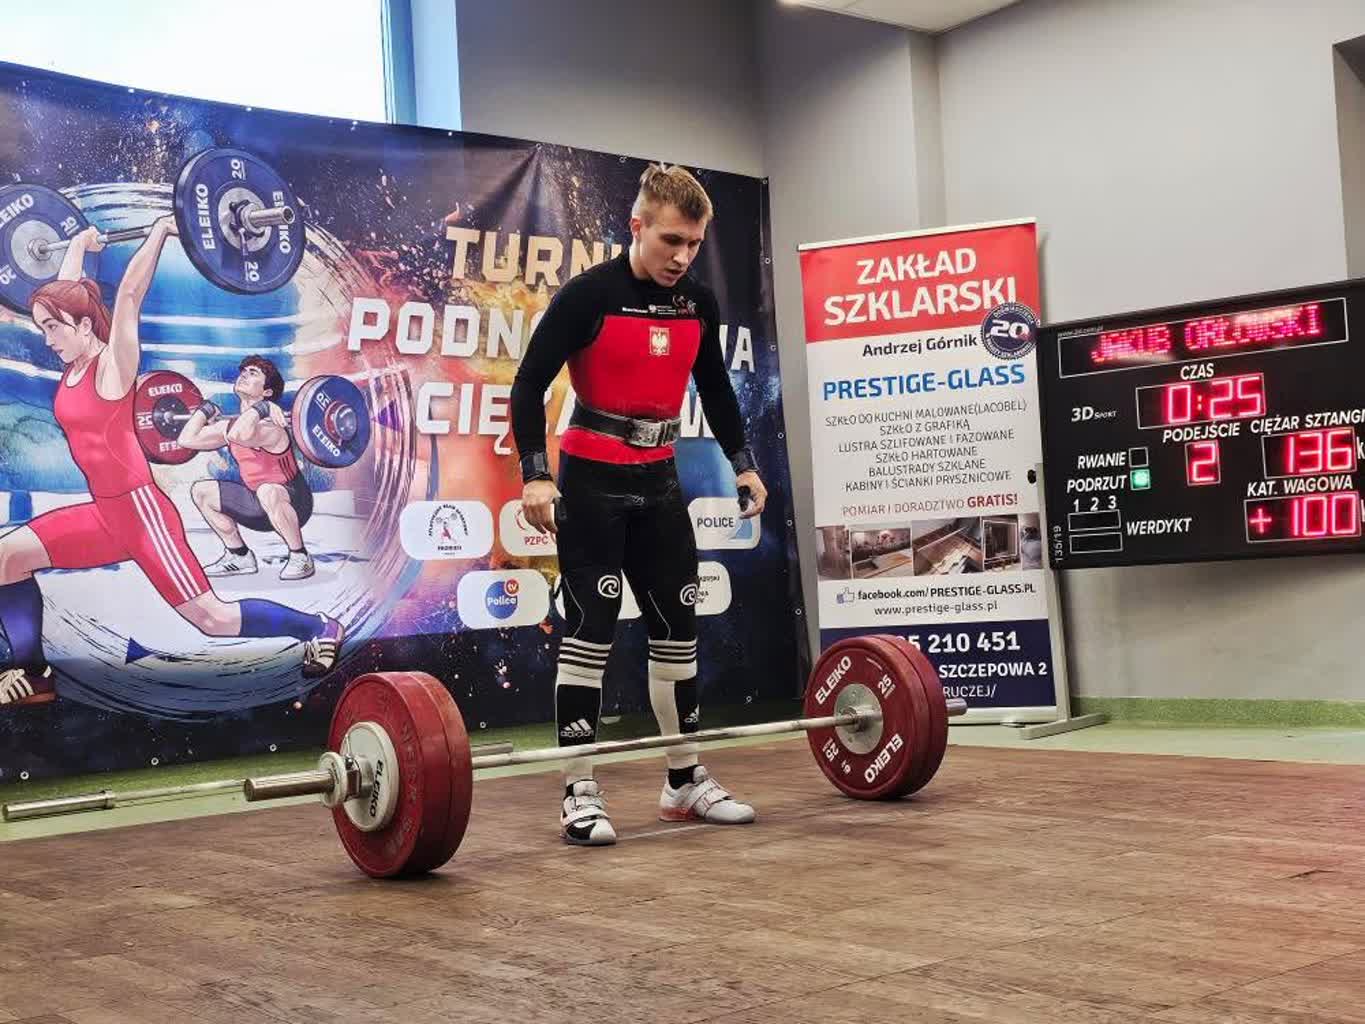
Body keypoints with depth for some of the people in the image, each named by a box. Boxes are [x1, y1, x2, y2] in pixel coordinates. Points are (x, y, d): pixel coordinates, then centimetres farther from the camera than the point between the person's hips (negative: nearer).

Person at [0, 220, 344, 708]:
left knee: (212, 618, -9)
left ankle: (320, 629, 9)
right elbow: (66, 290, 20)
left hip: (141, 510, -8)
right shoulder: (74, 365, 8)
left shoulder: (112, 366, -11)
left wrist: (160, 233, -16)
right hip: (105, 514, 8)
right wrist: (80, 244, 32)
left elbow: (129, 294, -19)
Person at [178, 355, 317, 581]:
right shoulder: (232, 425, 2)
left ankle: (300, 558, -22)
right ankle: (239, 557, 16)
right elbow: (187, 439, 8)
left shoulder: (269, 427, -25)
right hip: (260, 504, 9)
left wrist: (261, 407, -35)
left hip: (293, 505, -9)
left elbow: (240, 435, -48)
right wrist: (206, 410, 12)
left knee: (267, 491, -42)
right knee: (200, 491, 11)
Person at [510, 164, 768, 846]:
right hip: (592, 482, -6)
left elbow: (714, 387, 19)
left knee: (678, 629, 9)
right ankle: (579, 795, -2)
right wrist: (535, 475, -23)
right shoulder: (589, 295, -13)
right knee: (589, 632, -8)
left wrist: (742, 463, 16)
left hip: (659, 482, 6)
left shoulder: (698, 303, 4)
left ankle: (685, 782, 20)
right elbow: (529, 386, -13)